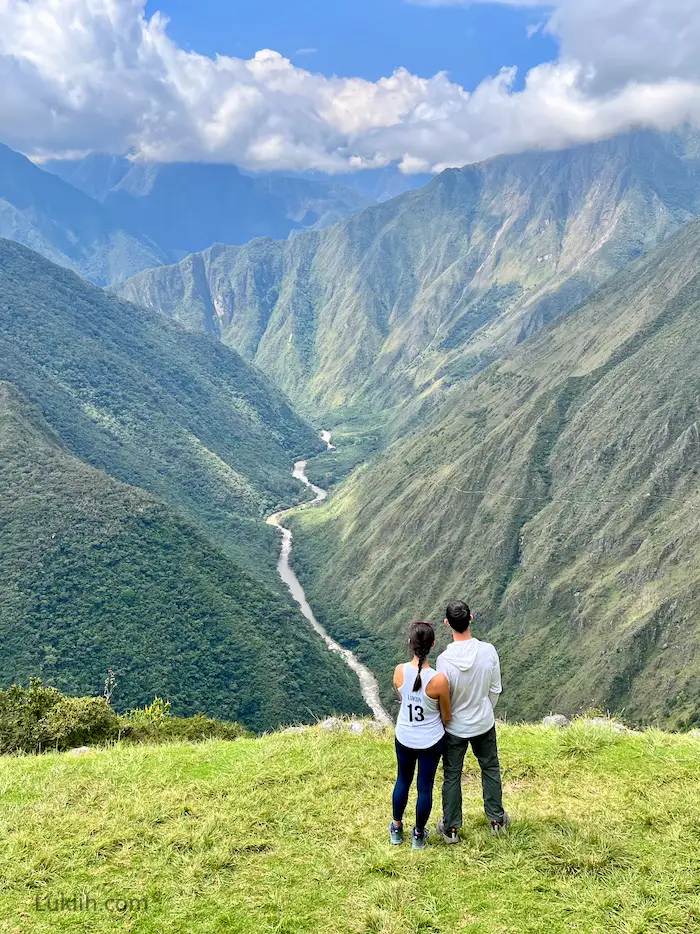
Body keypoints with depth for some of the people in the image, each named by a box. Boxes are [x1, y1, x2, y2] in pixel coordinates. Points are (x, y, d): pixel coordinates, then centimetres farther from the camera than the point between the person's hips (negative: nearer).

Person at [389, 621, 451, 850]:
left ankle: (396, 829, 43)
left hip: (404, 738, 3)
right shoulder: (439, 680, -28)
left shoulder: (399, 672, -20)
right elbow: (446, 717, -12)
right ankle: (419, 834, 36)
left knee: (403, 780, 25)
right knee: (425, 787, 17)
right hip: (431, 742, -3)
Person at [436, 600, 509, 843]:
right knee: (490, 769, 24)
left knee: (452, 775, 16)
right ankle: (497, 820, 39)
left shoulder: (444, 660, -28)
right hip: (484, 724, 2)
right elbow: (495, 690, -6)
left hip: (454, 728, -2)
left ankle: (451, 828, 30)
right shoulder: (488, 651, -20)